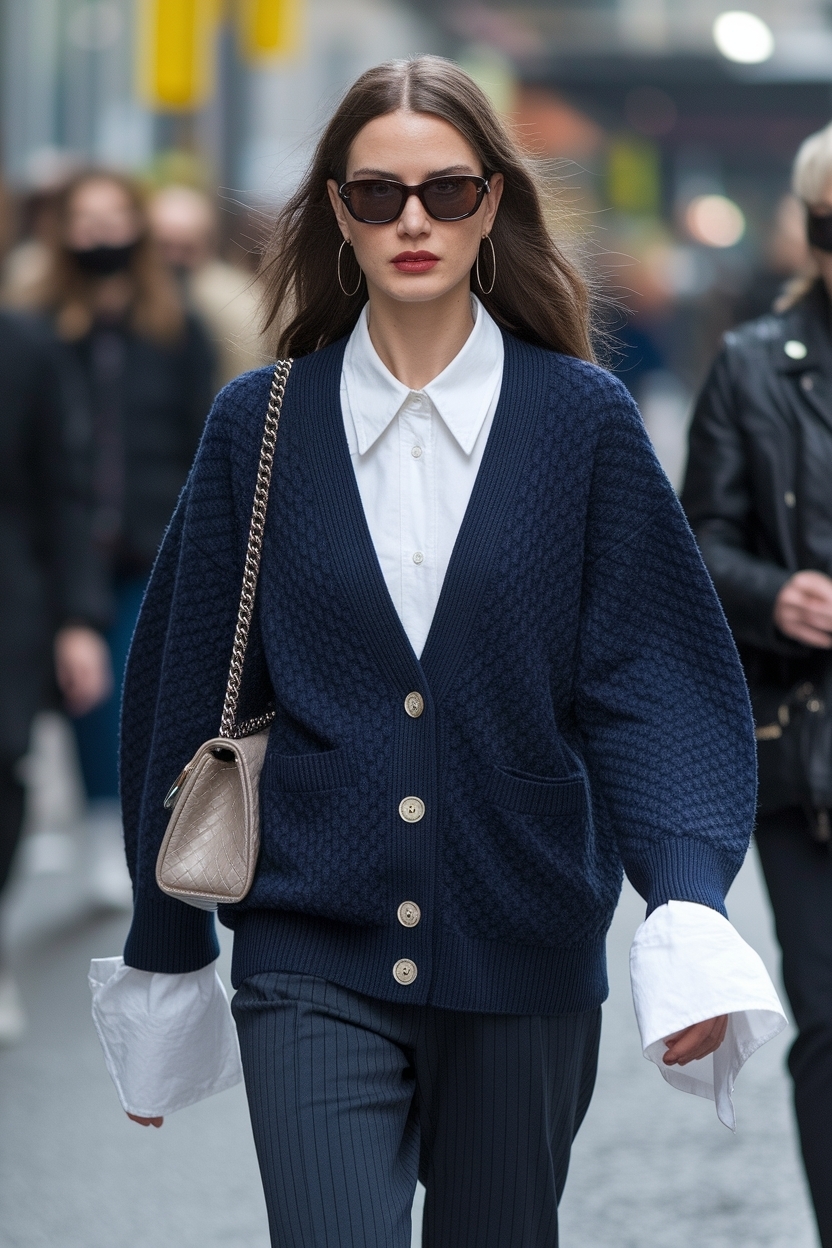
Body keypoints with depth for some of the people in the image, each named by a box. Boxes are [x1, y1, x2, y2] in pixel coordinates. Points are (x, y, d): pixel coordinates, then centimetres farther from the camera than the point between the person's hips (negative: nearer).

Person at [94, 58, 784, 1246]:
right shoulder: (260, 424, 2)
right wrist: (164, 963, 9)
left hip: (523, 965, 1)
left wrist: (689, 906, -20)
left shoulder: (582, 418, 0)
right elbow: (190, 693, 7)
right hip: (315, 965, 0)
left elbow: (646, 682, -4)